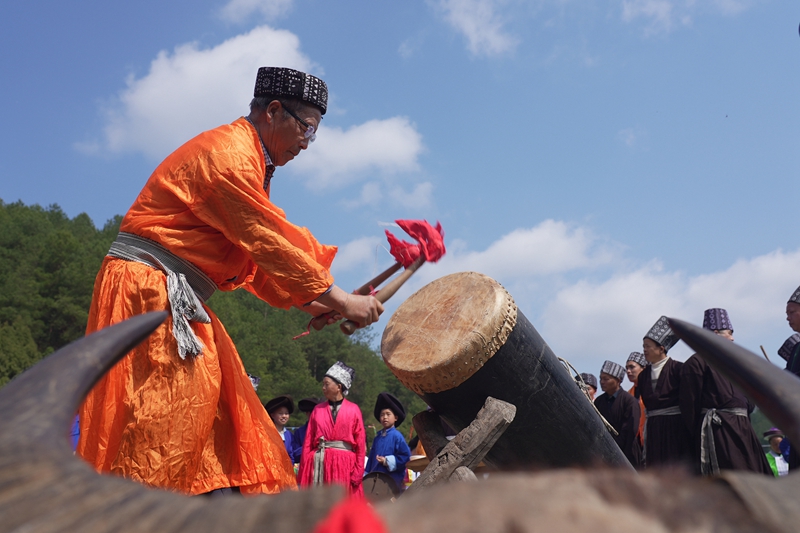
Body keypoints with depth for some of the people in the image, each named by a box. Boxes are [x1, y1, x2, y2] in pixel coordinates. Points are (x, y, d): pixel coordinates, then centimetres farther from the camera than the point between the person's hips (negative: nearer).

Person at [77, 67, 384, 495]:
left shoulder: (247, 159, 18)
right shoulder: (228, 154, -15)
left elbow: (255, 258, 16)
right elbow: (269, 244, -19)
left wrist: (306, 301, 4)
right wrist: (339, 300, -13)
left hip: (178, 299, 10)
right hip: (146, 286, -10)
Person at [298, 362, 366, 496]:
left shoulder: (353, 410, 3)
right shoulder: (317, 409, 8)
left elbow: (361, 443, 0)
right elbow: (308, 442, 5)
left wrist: (358, 472, -7)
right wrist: (304, 472, -1)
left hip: (345, 465, -2)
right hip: (319, 464, 2)